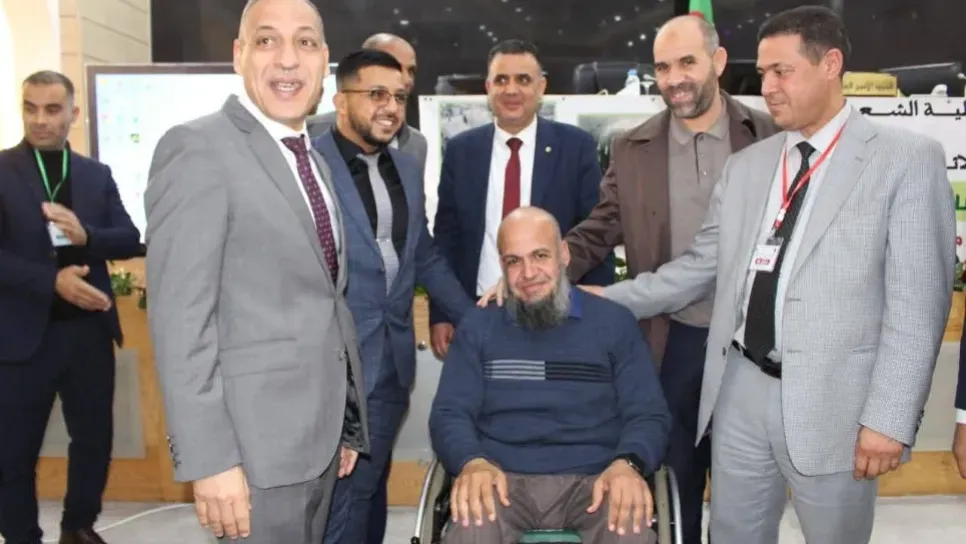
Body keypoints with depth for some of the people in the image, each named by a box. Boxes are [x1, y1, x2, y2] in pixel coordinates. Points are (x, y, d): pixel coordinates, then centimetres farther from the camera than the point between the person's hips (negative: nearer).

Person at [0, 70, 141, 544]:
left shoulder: (97, 175, 8)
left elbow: (130, 240, 2)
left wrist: (86, 236, -17)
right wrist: (52, 280, -22)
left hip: (89, 330, 4)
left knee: (95, 438, 14)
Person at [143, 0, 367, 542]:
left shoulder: (315, 161, 12)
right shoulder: (198, 148, -12)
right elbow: (180, 318, -17)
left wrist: (346, 424, 13)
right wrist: (210, 458, -20)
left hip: (321, 429, 8)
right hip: (257, 437, -7)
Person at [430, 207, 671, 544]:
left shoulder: (614, 322, 9)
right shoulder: (478, 325, 12)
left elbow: (649, 413, 4)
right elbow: (449, 413, 5)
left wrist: (628, 464, -18)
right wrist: (471, 461, -17)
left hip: (593, 480, 0)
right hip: (502, 480, 0)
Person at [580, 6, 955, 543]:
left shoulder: (908, 158, -4)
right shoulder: (745, 165, 10)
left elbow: (917, 301, -9)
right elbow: (700, 267, 11)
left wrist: (890, 417, -13)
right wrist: (606, 300, 3)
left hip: (832, 401, -4)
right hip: (741, 390, 5)